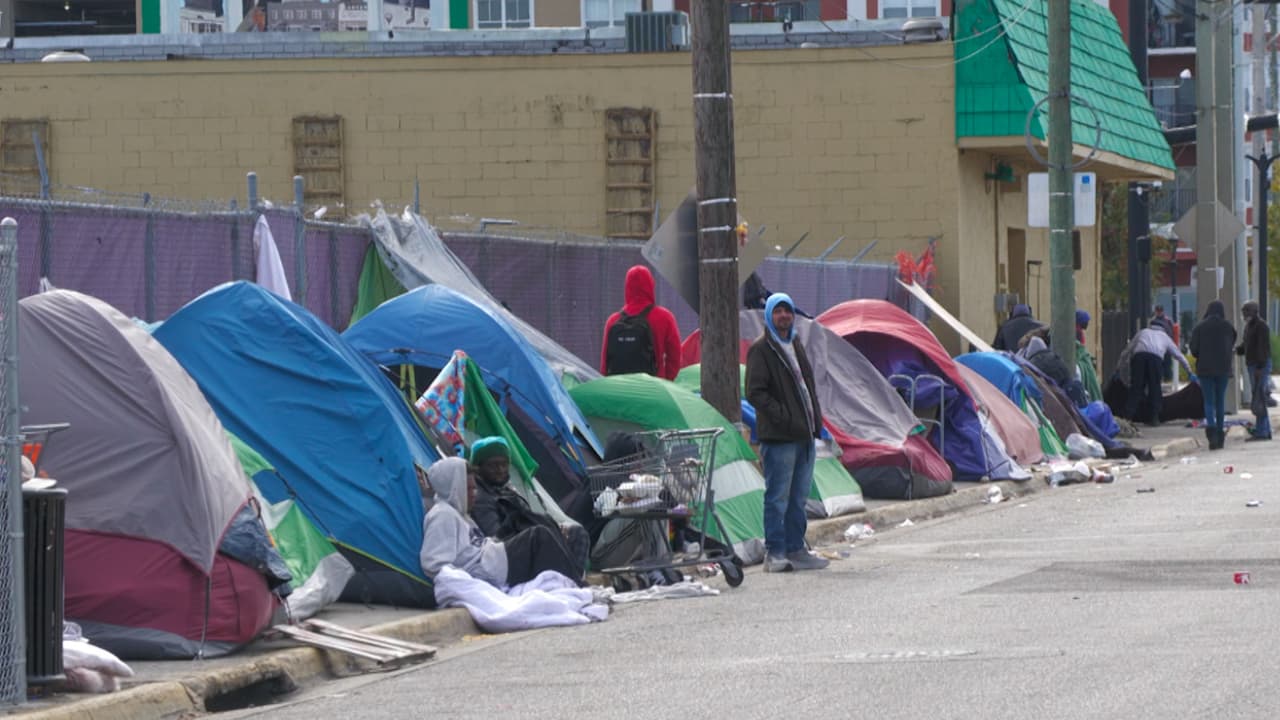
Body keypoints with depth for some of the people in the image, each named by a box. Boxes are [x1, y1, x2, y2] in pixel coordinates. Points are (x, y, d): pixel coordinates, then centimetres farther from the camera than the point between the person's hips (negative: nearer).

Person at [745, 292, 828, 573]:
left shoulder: (795, 346, 18)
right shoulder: (761, 349, -8)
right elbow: (754, 393, -14)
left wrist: (815, 419, 13)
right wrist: (782, 416, -19)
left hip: (804, 434, 8)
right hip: (778, 437, -8)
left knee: (798, 497, 12)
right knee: (778, 497, -6)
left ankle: (795, 550, 18)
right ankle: (774, 553, -3)